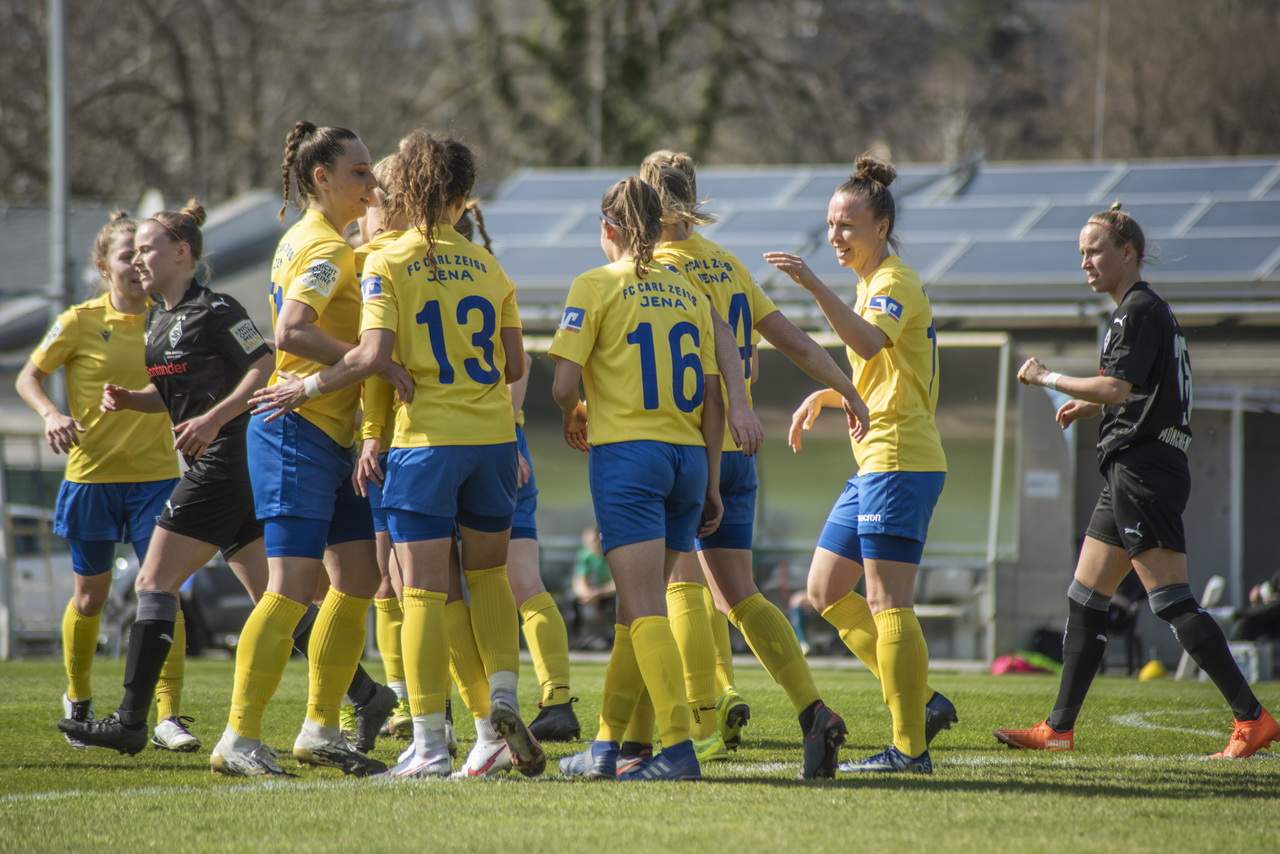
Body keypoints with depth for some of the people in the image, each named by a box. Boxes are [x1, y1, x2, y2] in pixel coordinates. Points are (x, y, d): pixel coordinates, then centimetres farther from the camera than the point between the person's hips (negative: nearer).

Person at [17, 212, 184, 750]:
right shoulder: (80, 322, -6)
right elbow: (28, 377, 1)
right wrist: (51, 414, -18)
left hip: (156, 474, 1)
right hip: (92, 474, -1)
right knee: (91, 595, 11)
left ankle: (168, 716, -10)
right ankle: (78, 701, 34)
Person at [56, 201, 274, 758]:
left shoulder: (213, 310, -10)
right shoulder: (158, 320, 18)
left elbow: (265, 369, -15)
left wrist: (213, 418, -22)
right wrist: (126, 399, 9)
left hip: (223, 463, -10)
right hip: (218, 468, 10)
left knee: (154, 584, -10)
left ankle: (131, 721, -12)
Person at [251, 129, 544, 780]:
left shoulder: (387, 265, -5)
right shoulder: (489, 267, 8)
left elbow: (373, 355, -16)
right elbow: (516, 365, 9)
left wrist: (306, 389, -3)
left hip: (427, 440, -4)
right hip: (493, 435, 4)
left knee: (423, 590, -3)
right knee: (489, 572, 22)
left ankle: (430, 745, -6)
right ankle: (504, 698, 6)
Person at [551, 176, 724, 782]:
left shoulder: (596, 286, -2)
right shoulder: (690, 295, 12)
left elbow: (564, 384, -9)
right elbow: (712, 399, 11)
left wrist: (572, 418, 14)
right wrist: (711, 483, 16)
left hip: (626, 453, -5)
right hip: (688, 457, 5)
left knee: (645, 610, -9)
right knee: (637, 608, 13)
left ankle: (679, 746, -19)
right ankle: (605, 747, 16)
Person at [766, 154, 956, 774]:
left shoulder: (894, 282, -11)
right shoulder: (876, 283, 20)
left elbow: (870, 343, -33)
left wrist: (814, 286, -42)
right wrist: (826, 396, 20)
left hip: (899, 462, -11)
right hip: (876, 464, 11)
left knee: (887, 604, -10)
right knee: (827, 591, 12)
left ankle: (910, 748, -8)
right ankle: (919, 702, 13)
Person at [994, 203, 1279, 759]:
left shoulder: (1140, 310, -10)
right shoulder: (1144, 310, 21)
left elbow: (1118, 387, -21)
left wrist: (1049, 378, -11)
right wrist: (1094, 406, 18)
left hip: (1144, 468, -11)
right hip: (1131, 472, 11)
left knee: (1171, 600, -14)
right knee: (1084, 598, 11)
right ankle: (1059, 729, 13)